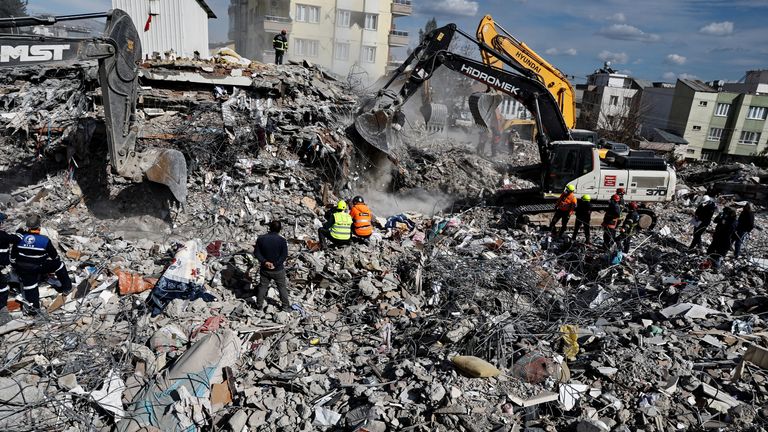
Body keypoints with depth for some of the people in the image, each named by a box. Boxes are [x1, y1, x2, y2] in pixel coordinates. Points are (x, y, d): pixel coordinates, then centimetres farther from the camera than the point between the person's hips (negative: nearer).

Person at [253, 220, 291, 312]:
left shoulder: (261, 239, -8)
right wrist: (276, 264, -14)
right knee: (282, 287, 14)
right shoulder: (282, 240, -16)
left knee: (262, 286, 19)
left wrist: (264, 262, -12)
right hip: (278, 270, -2)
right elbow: (284, 255, -17)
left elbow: (256, 253, -7)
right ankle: (286, 306, 24)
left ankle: (259, 305, 30)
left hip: (264, 269, 2)